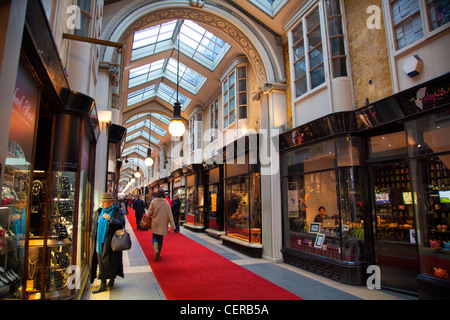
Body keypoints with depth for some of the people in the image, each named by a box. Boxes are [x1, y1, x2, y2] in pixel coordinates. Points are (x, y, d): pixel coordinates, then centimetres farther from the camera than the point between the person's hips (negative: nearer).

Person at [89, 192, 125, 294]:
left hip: (110, 242, -5)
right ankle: (103, 284, 18)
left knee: (110, 262, 0)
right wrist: (93, 237, 15)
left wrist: (110, 219, -28)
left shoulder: (117, 212, -6)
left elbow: (121, 223, -17)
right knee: (101, 262, 8)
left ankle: (112, 280, 16)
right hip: (100, 241, 5)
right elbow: (95, 224, 21)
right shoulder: (99, 212, 11)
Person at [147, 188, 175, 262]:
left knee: (155, 238, 7)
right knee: (160, 239, 14)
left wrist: (151, 216, 17)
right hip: (163, 223, 1)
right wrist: (172, 225, -3)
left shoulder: (153, 201, -7)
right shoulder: (166, 202, -4)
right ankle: (159, 254, 22)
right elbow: (170, 215, -5)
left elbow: (149, 213, -7)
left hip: (155, 223, -1)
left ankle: (156, 250, -19)